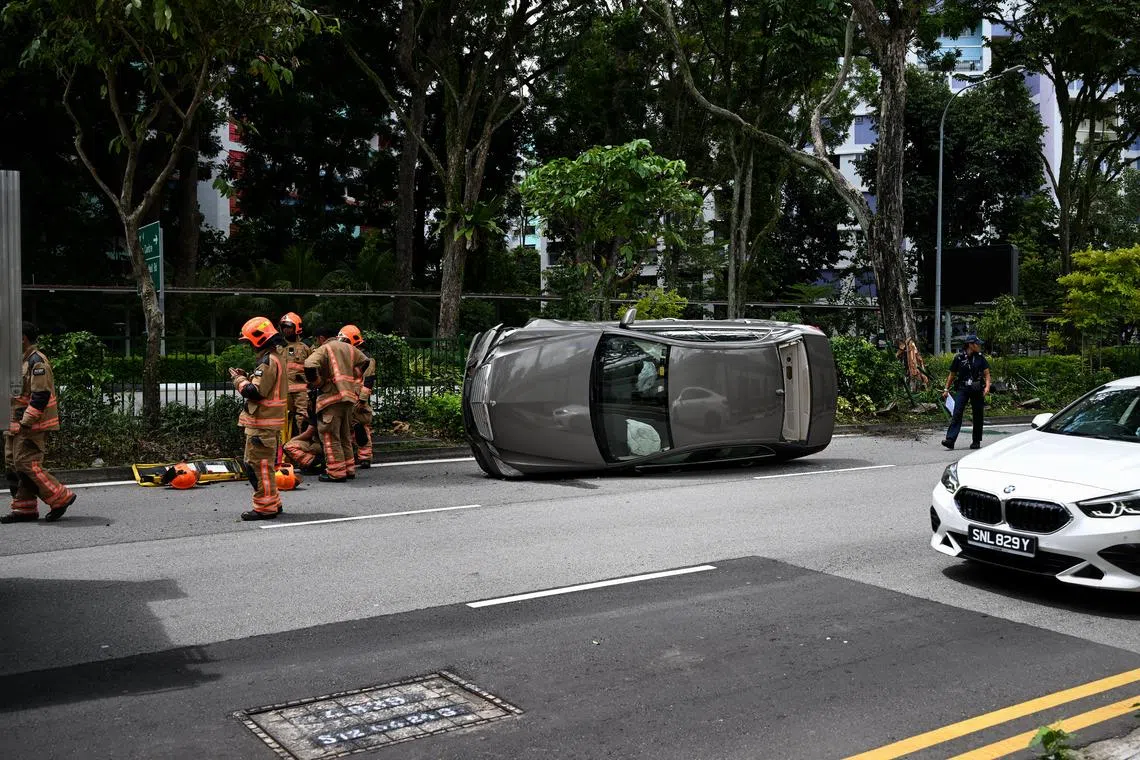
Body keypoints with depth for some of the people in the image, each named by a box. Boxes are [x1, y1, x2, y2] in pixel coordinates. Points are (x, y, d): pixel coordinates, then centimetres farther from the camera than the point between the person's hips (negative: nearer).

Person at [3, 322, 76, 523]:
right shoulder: (22, 360, 18)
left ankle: (61, 497, -2)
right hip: (18, 423, 10)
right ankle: (25, 508, 15)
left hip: (32, 425, -10)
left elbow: (41, 396, -22)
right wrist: (13, 423, 20)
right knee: (13, 464, 9)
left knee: (26, 464, -12)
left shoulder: (37, 362, -15)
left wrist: (24, 423, -23)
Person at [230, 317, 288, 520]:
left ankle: (265, 507, 2)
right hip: (271, 420, 11)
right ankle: (272, 503, 24)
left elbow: (256, 391, -22)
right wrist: (247, 377, 11)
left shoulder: (268, 360, -17)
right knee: (252, 463, 18)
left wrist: (239, 380, -7)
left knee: (259, 464, -4)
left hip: (262, 422, -11)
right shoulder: (277, 356, 15)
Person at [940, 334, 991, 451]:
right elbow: (952, 375, 10)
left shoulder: (980, 358, 7)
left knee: (978, 416, 6)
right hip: (962, 389, -2)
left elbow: (987, 374, 6)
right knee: (957, 414, -13)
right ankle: (950, 440, -20)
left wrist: (987, 386, -11)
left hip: (977, 390, 2)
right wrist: (946, 389, 7)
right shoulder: (959, 358, 2)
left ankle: (976, 441, 17)